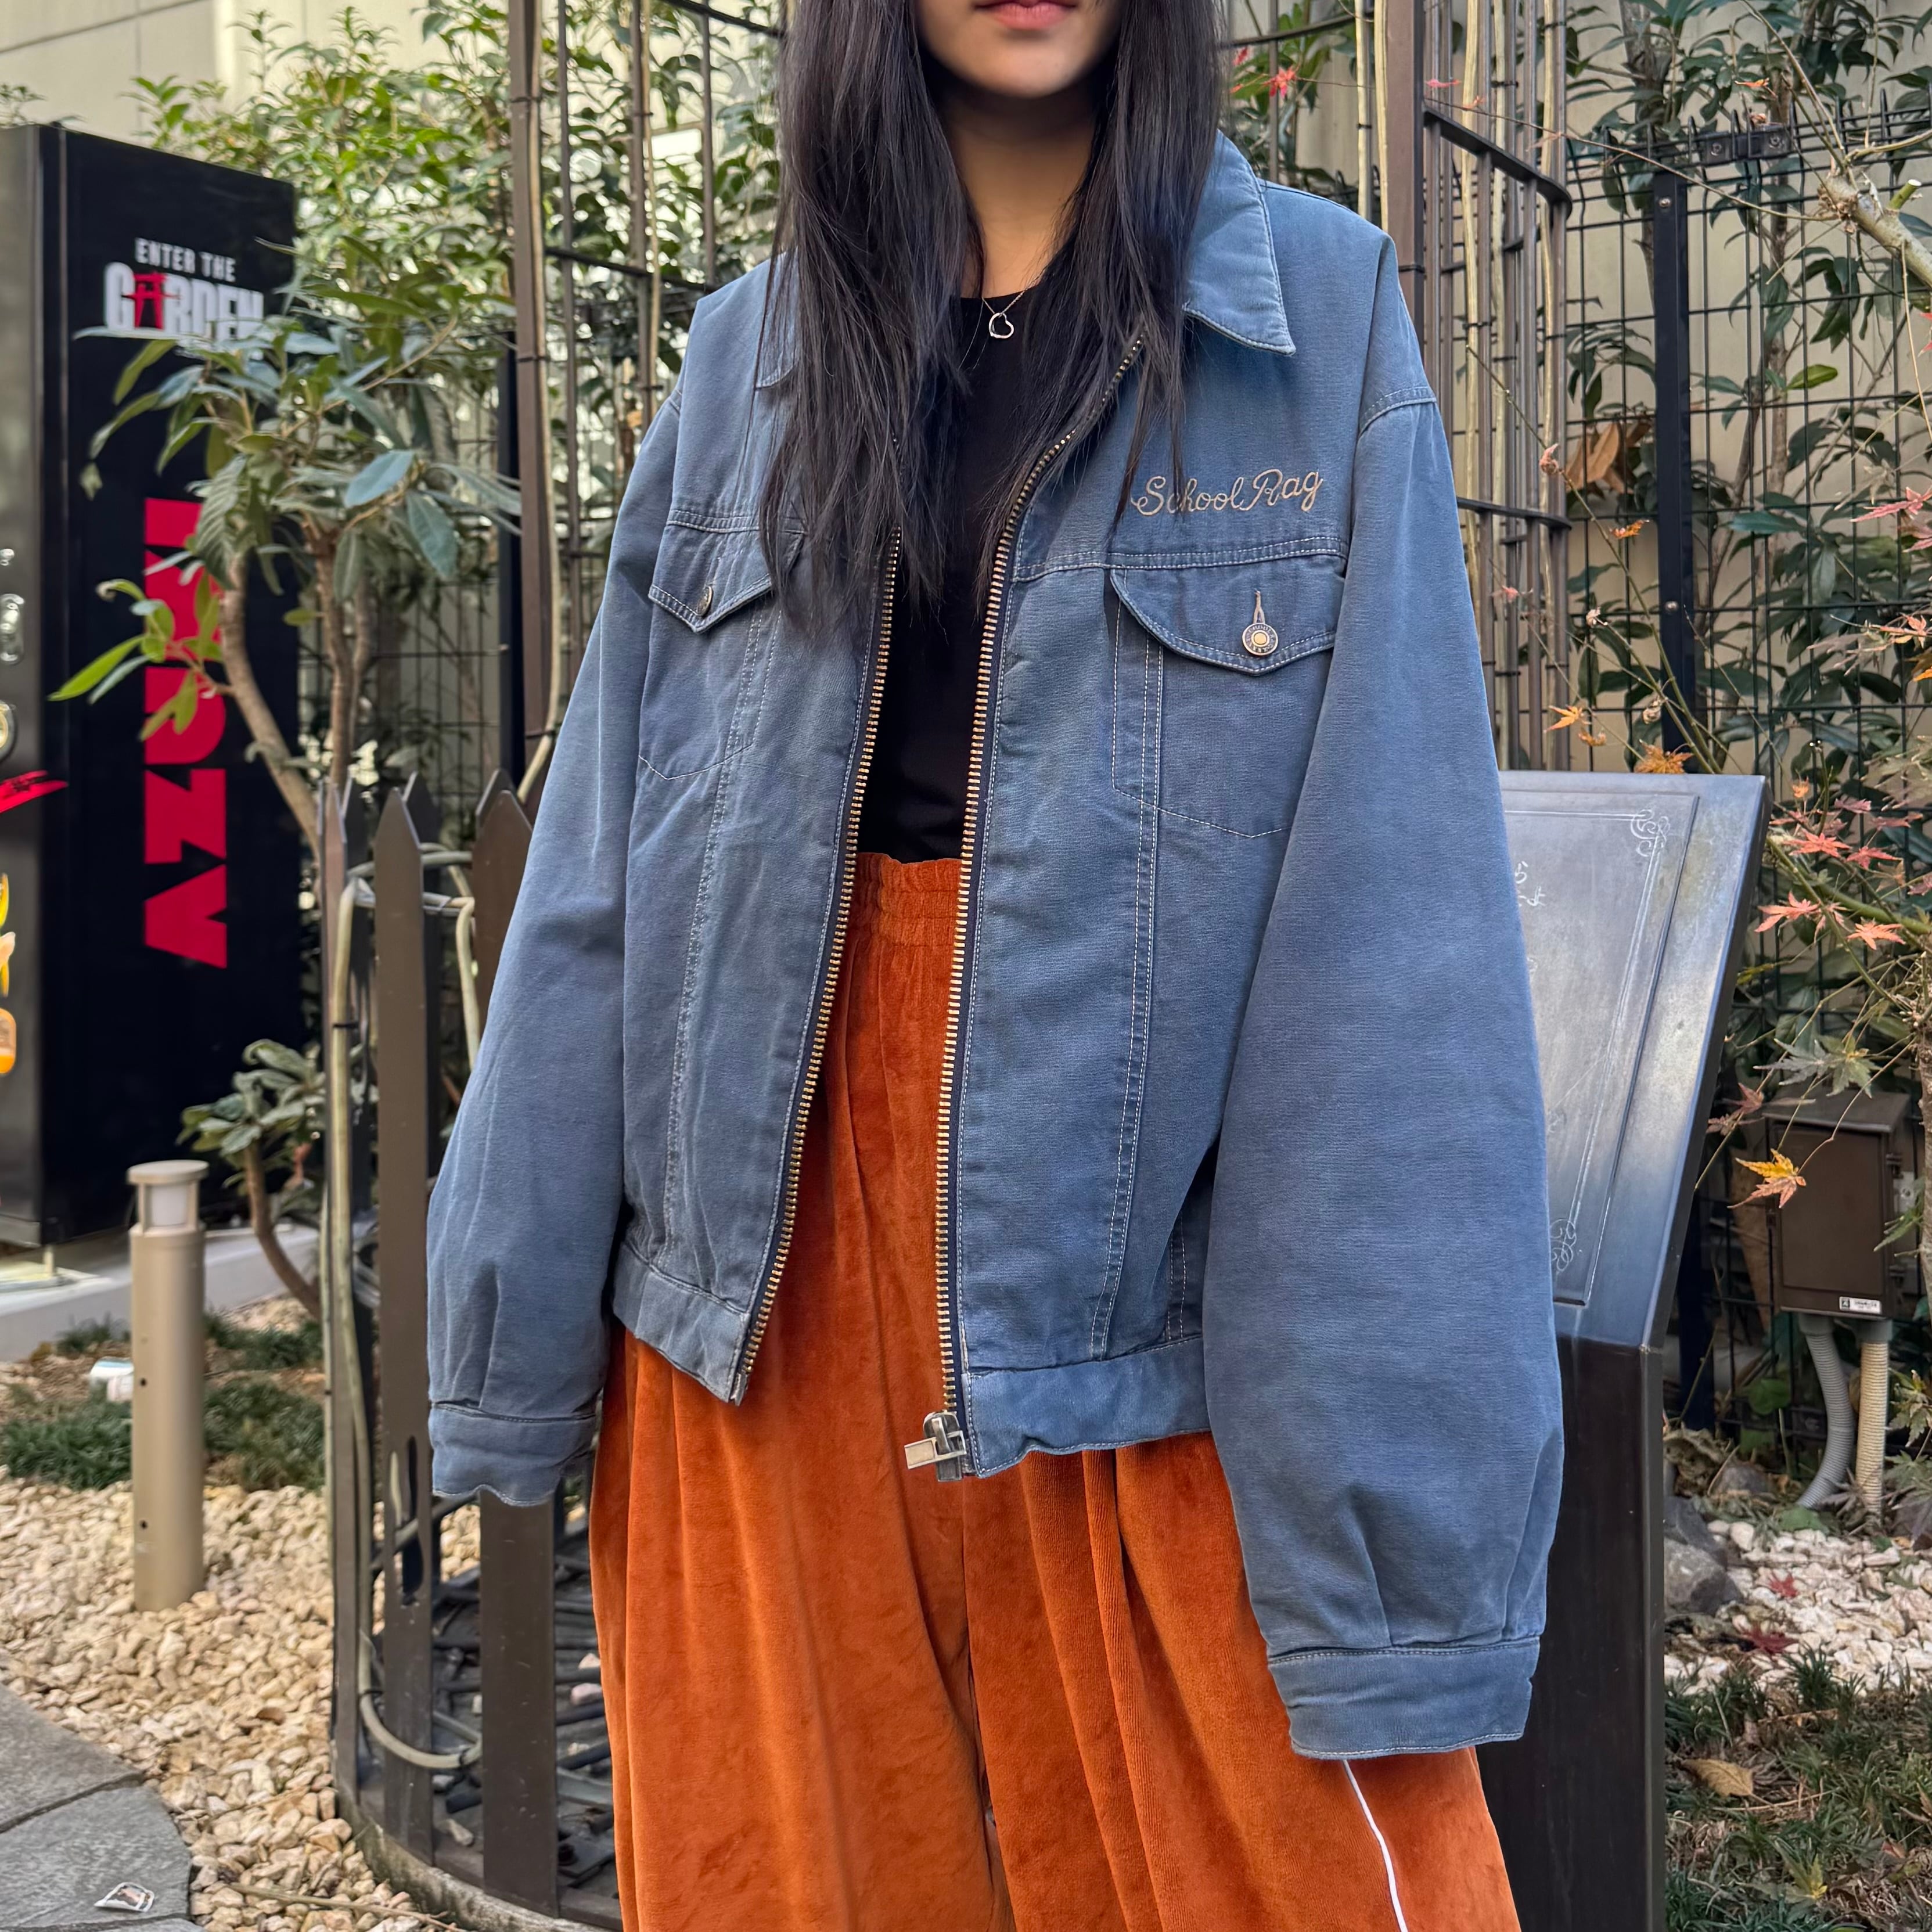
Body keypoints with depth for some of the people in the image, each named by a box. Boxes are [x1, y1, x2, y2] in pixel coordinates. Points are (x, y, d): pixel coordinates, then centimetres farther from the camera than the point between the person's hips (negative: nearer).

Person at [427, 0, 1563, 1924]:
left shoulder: (1319, 315, -1)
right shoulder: (748, 358, 7)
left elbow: (1394, 925, -9)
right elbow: (593, 884, 5)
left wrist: (1394, 1483, -15)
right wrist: (510, 1361, 2)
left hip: (1158, 1250, -2)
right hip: (770, 1282, 3)